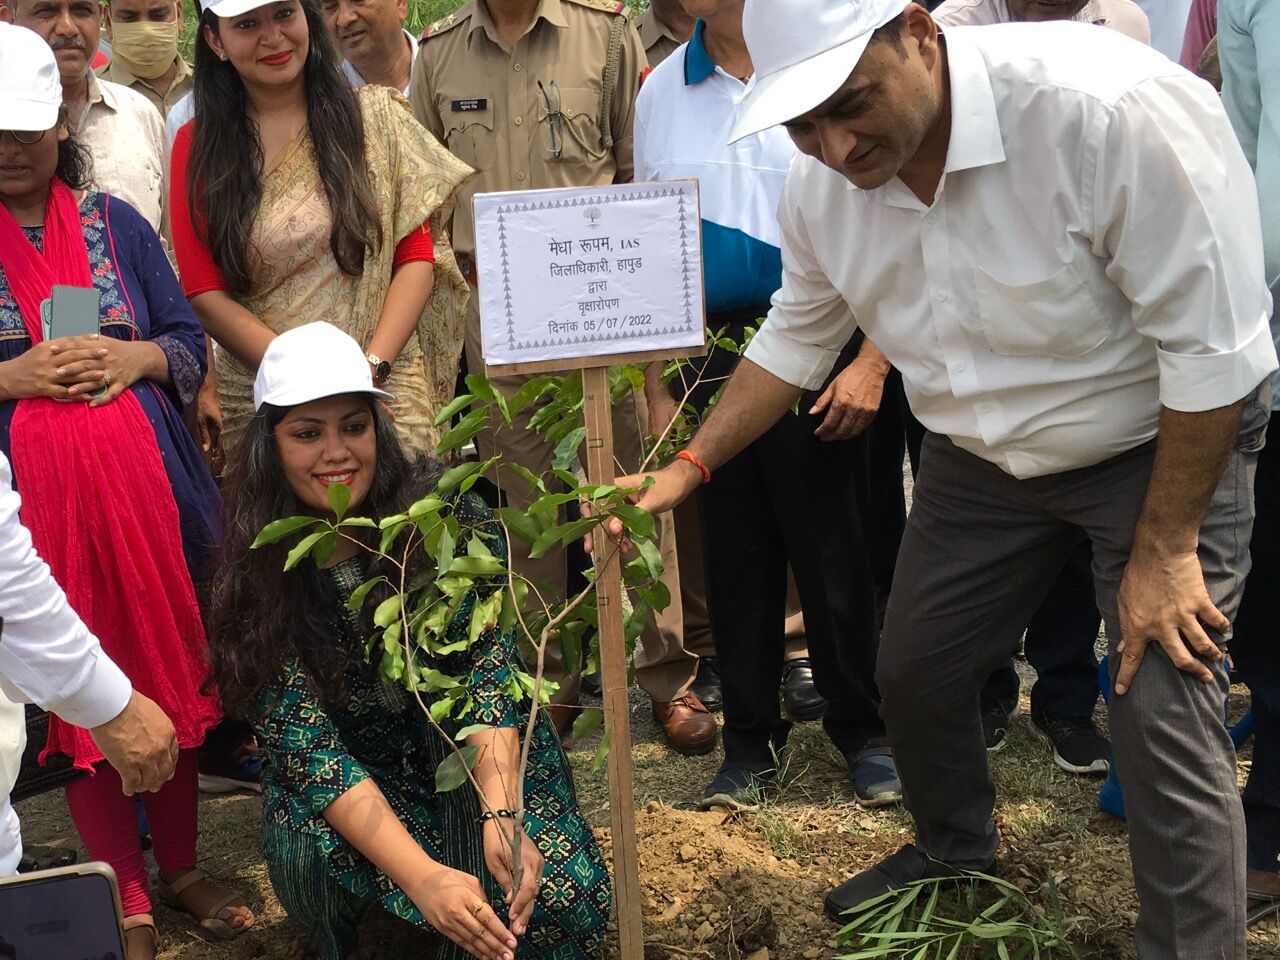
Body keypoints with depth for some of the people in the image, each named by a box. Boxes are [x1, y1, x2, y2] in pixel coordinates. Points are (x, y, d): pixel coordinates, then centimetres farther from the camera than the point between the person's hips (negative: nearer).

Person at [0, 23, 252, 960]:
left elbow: (190, 341, 10)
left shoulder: (115, 223, 8)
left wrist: (136, 359, -9)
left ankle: (181, 866, 27)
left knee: (172, 670, 10)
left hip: (147, 481, 3)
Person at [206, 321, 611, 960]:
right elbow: (304, 742, -21)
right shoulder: (258, 577, -14)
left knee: (562, 895, -26)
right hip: (356, 778, 0)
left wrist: (500, 818, -39)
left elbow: (488, 663, -20)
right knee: (309, 853, -33)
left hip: (468, 756, 0)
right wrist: (422, 877, -36)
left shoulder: (445, 512, -14)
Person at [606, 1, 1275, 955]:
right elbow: (796, 340, 6)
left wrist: (1164, 549, -23)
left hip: (1165, 442, -6)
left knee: (1163, 717, -14)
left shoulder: (1107, 109, -34)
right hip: (983, 452, 6)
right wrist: (687, 469, -2)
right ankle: (955, 852, 45)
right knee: (914, 672, 15)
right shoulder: (821, 186, -14)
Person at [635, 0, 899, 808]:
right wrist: (658, 388, 8)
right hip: (706, 356, 4)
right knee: (734, 553, 11)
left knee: (832, 551, 4)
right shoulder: (662, 91, 8)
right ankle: (752, 736, 23)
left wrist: (872, 360, -13)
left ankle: (862, 731, 21)